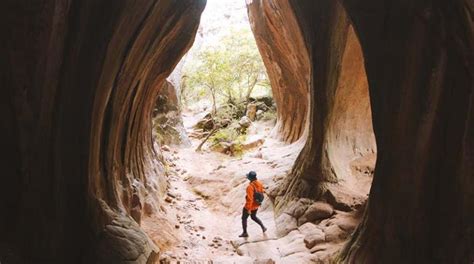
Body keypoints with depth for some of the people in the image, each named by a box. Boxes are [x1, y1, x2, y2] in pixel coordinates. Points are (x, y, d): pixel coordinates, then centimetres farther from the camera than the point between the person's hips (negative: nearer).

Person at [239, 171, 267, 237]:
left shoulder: (250, 187, -34)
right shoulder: (259, 184, -10)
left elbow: (249, 199, -32)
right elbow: (261, 193, 5)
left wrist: (248, 209, -22)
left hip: (250, 205, -7)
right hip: (256, 205, 7)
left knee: (244, 218, 17)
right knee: (253, 217, 30)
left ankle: (245, 233, 29)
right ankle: (263, 227, 21)